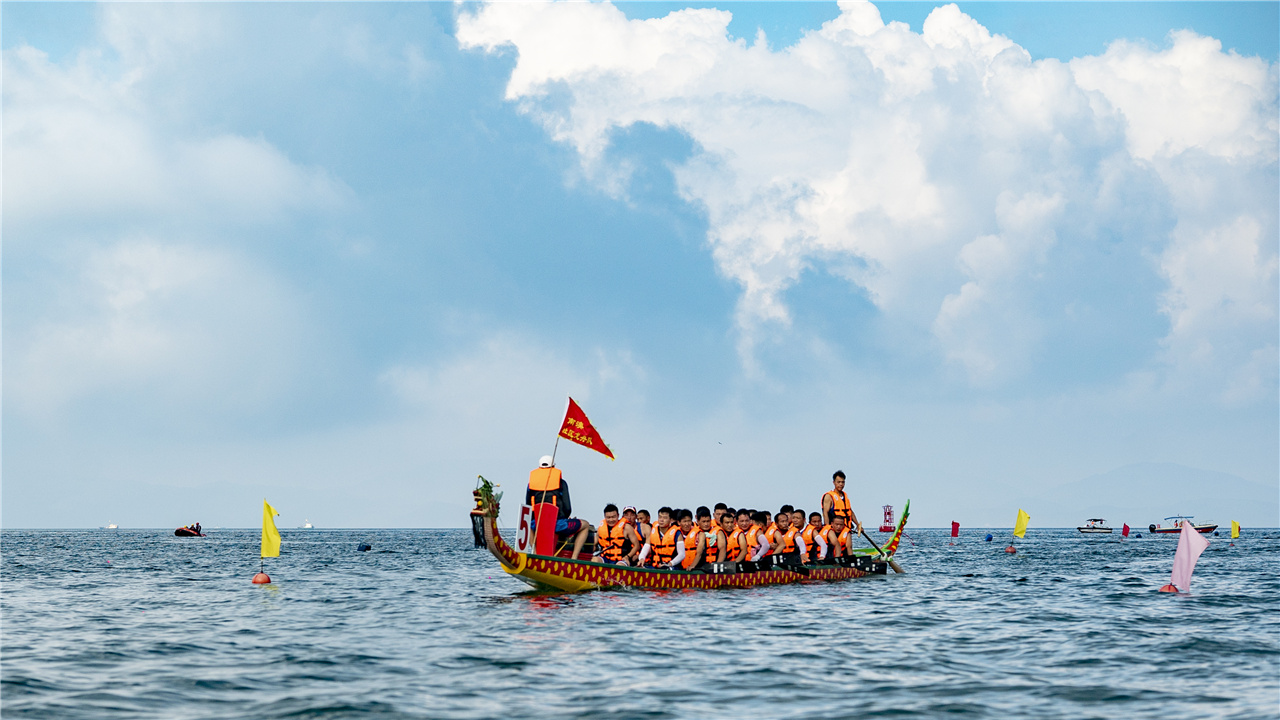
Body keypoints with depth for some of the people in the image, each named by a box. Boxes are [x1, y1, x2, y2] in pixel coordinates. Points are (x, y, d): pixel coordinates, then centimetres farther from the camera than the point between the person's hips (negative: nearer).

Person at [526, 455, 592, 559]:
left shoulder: (532, 482, 9)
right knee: (585, 526, 22)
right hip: (557, 525, -3)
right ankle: (574, 557, 10)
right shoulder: (561, 482, 1)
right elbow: (567, 508, -4)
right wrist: (566, 518, 19)